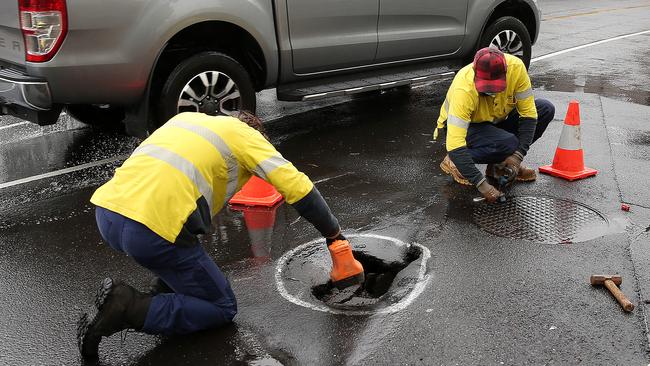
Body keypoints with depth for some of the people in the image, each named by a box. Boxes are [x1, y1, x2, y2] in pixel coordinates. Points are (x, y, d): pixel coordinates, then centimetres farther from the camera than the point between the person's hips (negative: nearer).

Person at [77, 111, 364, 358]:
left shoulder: (186, 117, 28)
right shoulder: (246, 135, 11)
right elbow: (299, 188, 4)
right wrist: (335, 236, 13)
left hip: (105, 212, 8)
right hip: (152, 230, -7)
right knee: (222, 309, 10)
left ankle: (165, 289, 19)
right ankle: (125, 308, -6)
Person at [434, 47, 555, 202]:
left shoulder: (516, 67, -27)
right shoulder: (463, 90, -38)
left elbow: (528, 112, -18)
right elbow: (454, 145, -41)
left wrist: (518, 155, -28)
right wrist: (481, 183, -45)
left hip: (496, 119, 6)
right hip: (467, 126, -5)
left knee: (546, 109, -14)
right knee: (508, 143, -33)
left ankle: (499, 163, -4)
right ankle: (454, 162, -9)